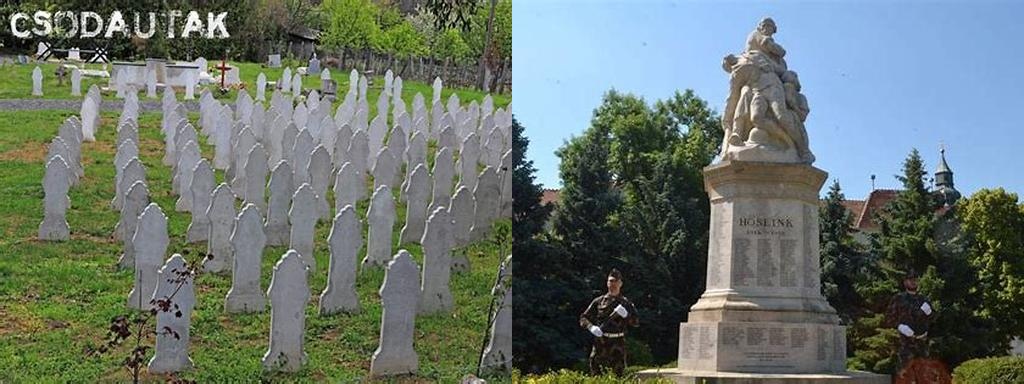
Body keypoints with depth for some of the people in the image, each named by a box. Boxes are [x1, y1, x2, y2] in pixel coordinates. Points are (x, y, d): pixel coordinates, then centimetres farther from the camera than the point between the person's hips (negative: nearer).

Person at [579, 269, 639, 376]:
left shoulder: (626, 303, 10)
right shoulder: (599, 301, 9)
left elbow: (636, 322, 2)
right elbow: (583, 318, 9)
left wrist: (625, 314, -15)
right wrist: (591, 327, -10)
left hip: (618, 343, 0)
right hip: (601, 342, 0)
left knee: (618, 374, 1)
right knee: (596, 374, -3)